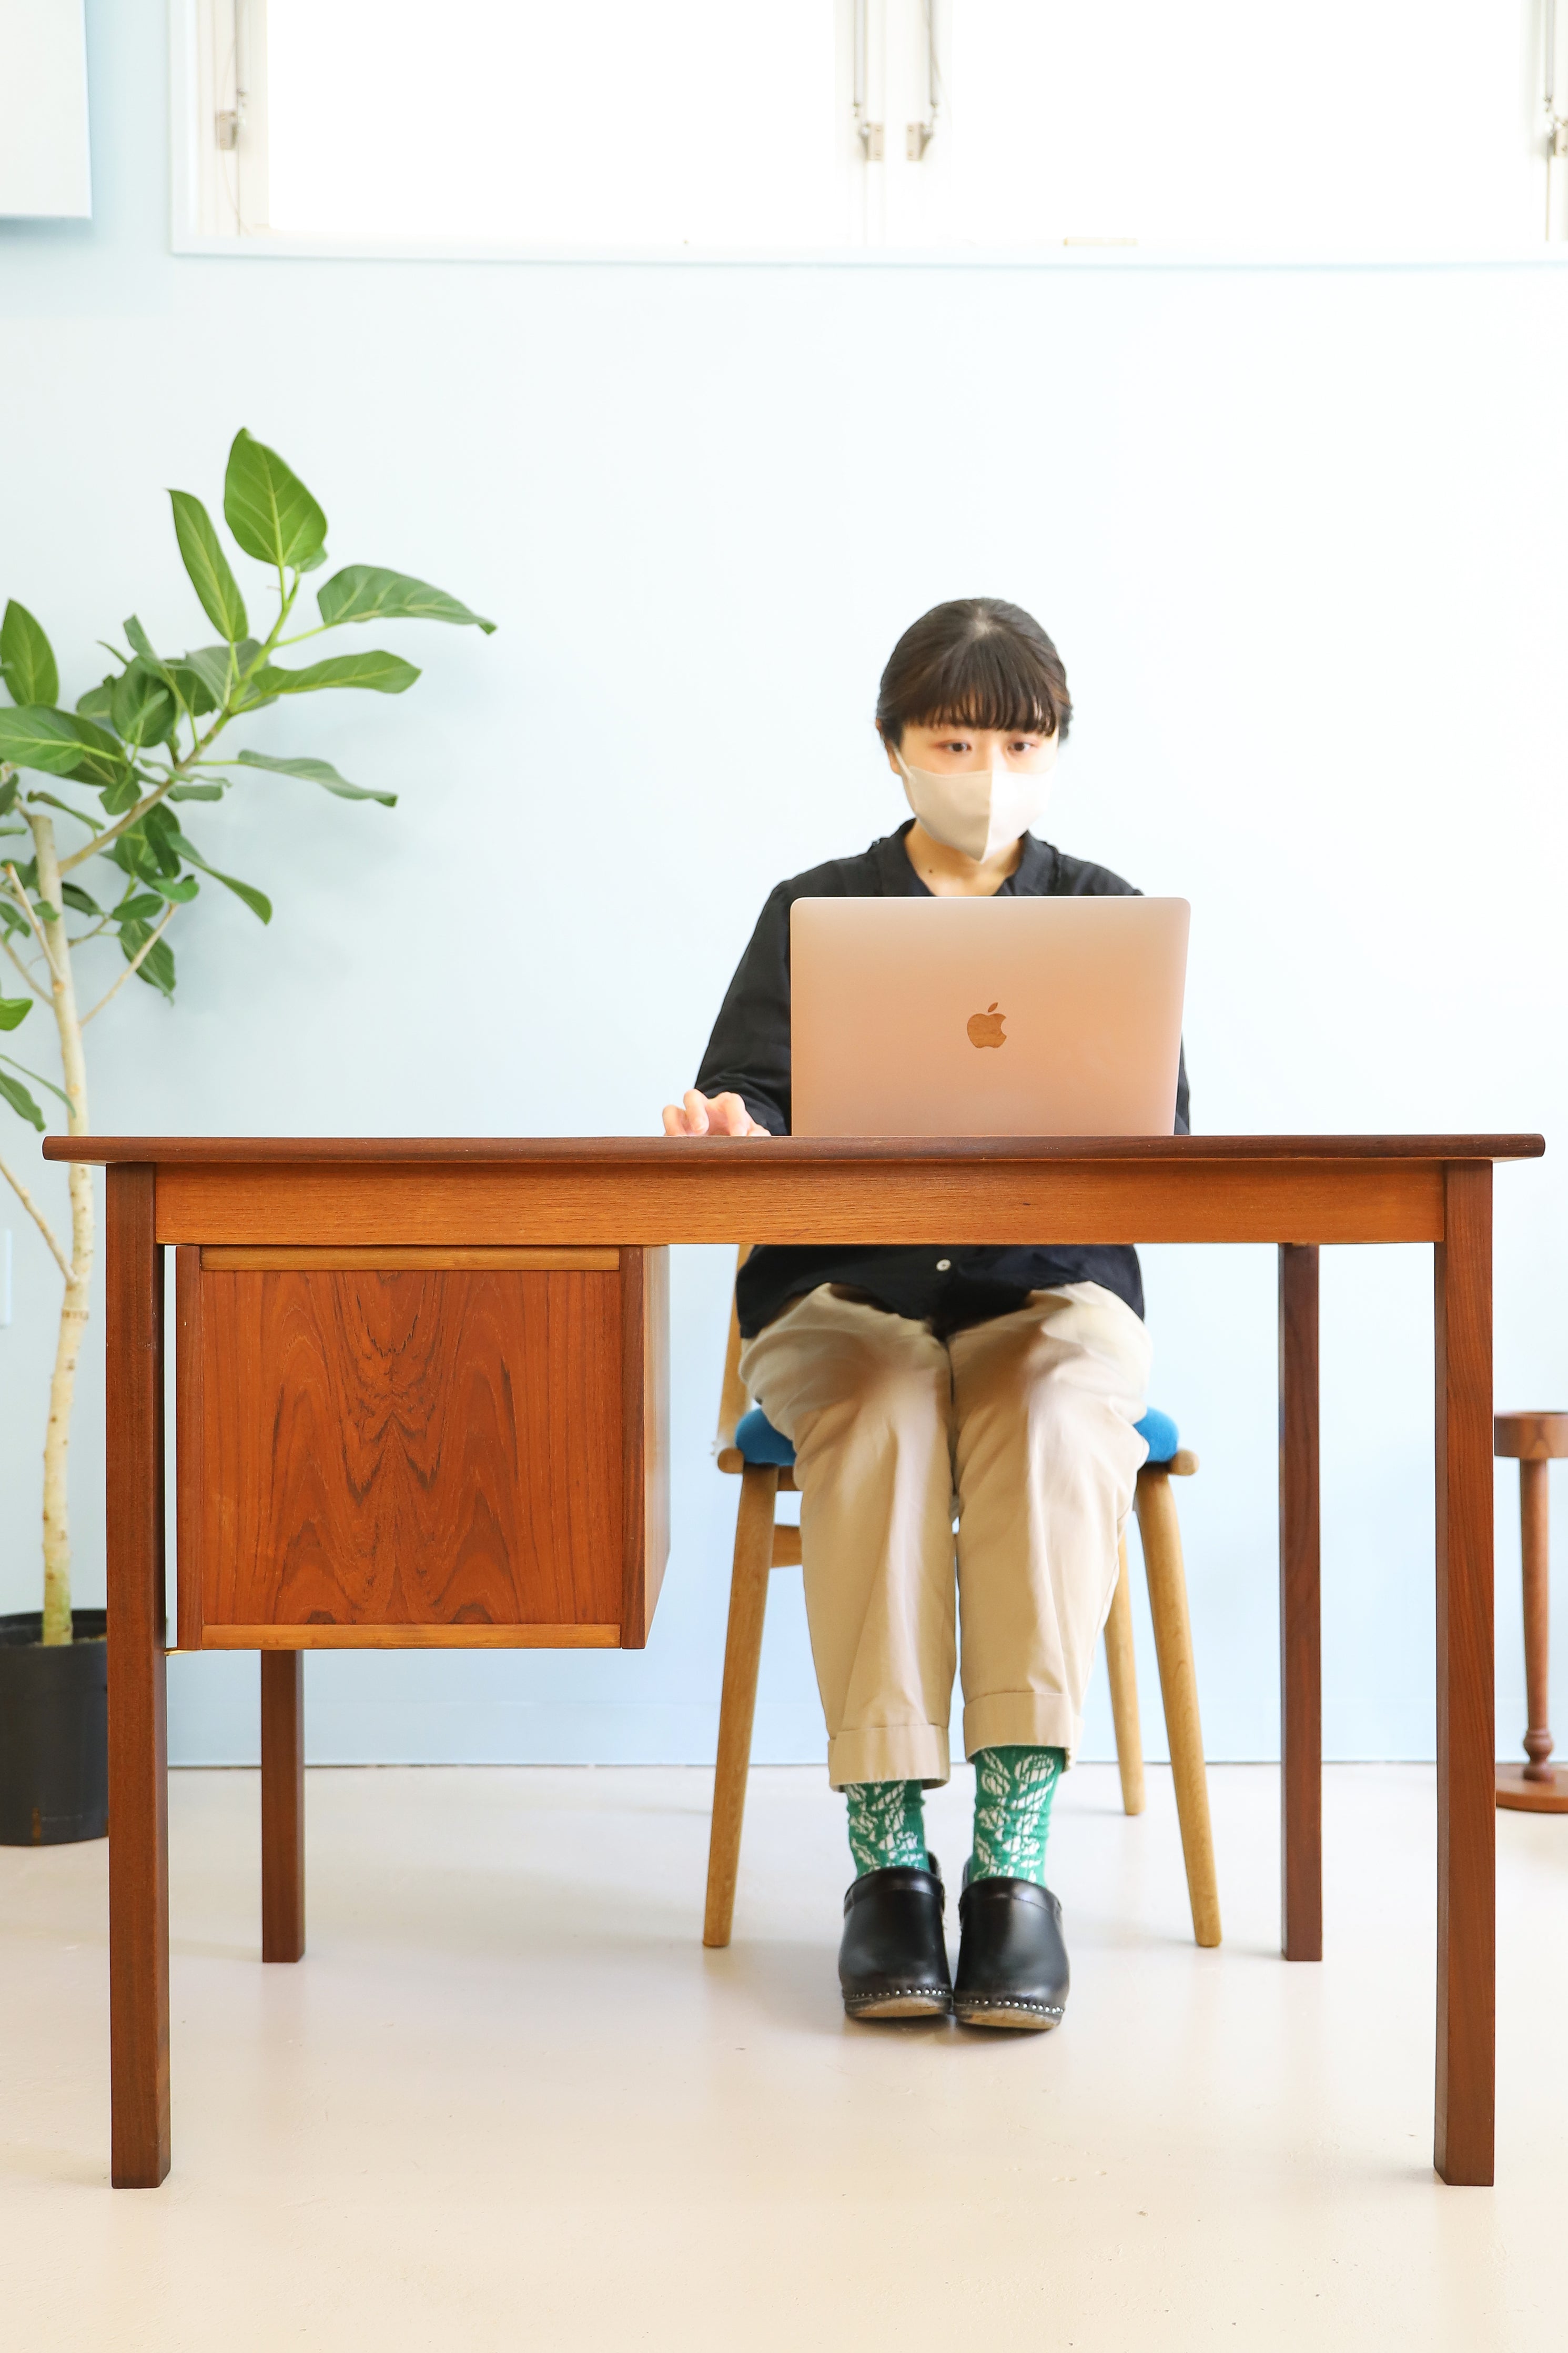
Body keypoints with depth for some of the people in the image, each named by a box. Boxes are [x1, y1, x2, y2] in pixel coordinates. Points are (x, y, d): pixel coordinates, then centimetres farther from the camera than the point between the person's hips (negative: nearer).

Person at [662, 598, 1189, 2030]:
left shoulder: (1104, 914, 11)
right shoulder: (813, 913, 11)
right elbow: (748, 1100, -1)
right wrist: (731, 1129, -26)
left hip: (1049, 1283, 0)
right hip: (846, 1286, 0)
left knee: (1056, 1421, -33)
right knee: (880, 1416, -34)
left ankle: (1014, 1858, -34)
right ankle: (887, 1853, -31)